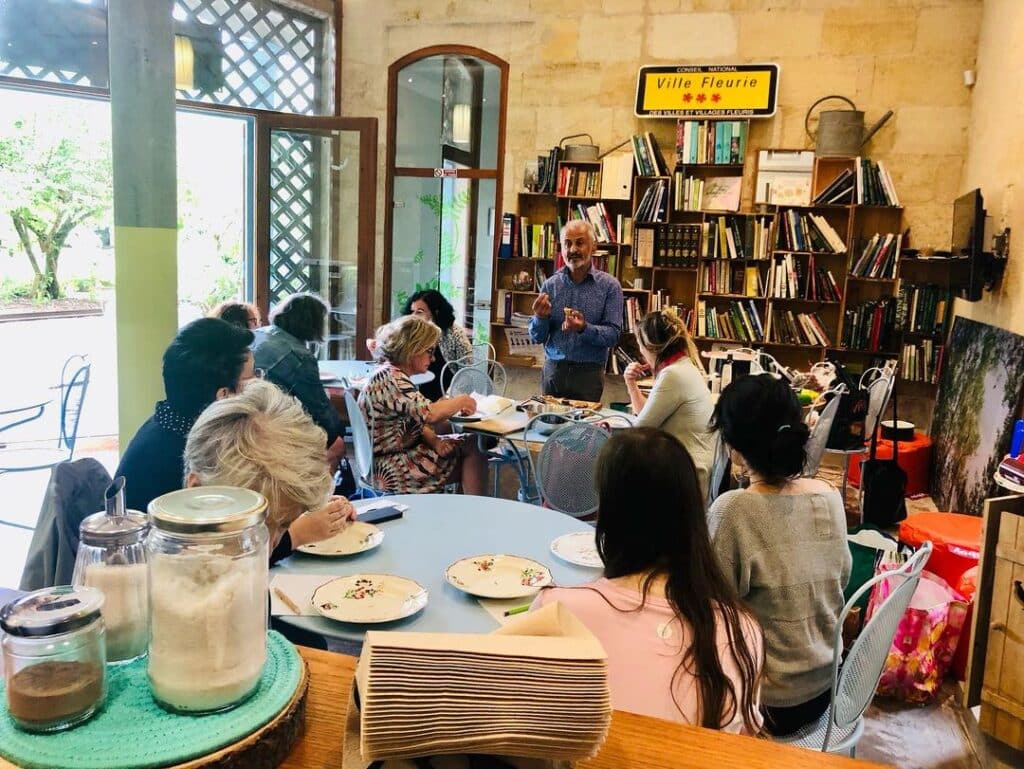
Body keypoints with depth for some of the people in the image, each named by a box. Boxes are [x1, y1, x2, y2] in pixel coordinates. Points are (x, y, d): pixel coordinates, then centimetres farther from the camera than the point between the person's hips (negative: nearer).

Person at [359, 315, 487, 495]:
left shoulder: (393, 374, 10)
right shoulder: (390, 378, -22)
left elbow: (417, 419, 11)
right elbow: (429, 415, -31)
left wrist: (433, 440, -8)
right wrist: (460, 401, -14)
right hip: (392, 471, -10)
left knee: (471, 445, 3)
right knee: (473, 453, -9)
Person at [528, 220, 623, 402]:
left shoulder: (610, 286, -4)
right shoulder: (551, 284, 3)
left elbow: (613, 335, -9)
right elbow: (536, 337, 5)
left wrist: (584, 329, -25)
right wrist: (540, 317, -15)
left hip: (589, 373, -2)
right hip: (553, 370, 2)